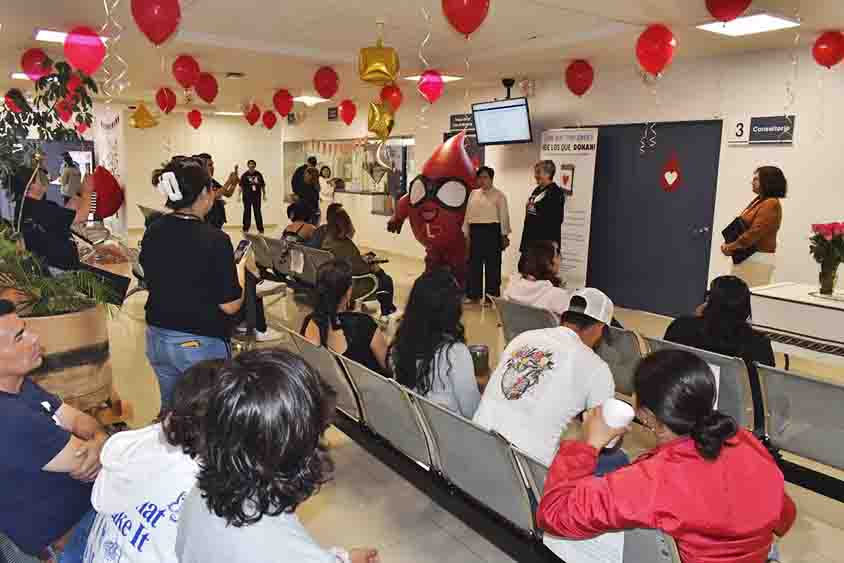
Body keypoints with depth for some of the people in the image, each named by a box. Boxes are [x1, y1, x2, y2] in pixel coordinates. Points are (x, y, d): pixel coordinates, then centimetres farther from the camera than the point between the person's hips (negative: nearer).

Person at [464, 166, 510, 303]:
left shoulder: (499, 195, -2)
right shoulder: (473, 194, 11)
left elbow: (504, 216, -3)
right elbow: (468, 214, 13)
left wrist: (504, 236, -6)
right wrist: (467, 234, 10)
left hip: (492, 231, -4)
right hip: (476, 231, 5)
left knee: (492, 264, 1)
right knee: (474, 264, 8)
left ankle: (492, 295, 11)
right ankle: (474, 294, 19)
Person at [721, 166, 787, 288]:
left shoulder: (771, 204, -13)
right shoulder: (759, 201, 15)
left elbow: (755, 232, -20)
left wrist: (731, 247, -13)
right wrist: (729, 245, -1)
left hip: (759, 259, -9)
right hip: (747, 256, 9)